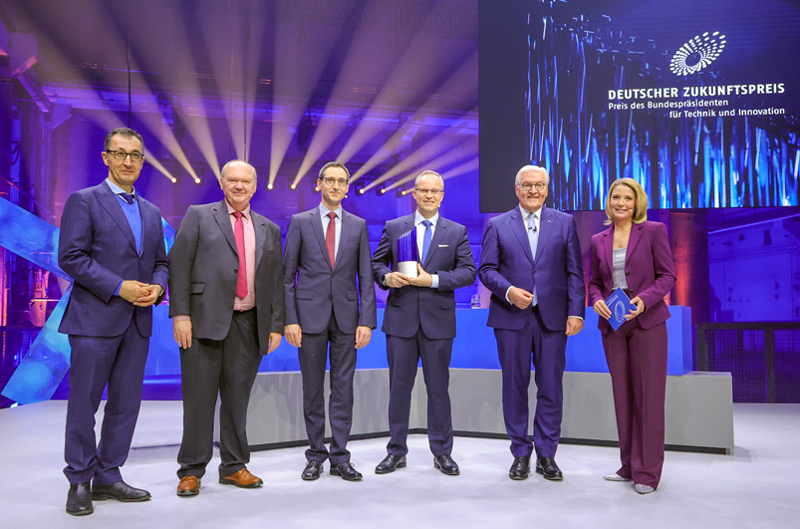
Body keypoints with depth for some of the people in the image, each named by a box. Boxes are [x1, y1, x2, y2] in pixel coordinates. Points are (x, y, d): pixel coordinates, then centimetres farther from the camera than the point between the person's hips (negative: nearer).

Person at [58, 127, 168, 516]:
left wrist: (157, 286, -3)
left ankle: (107, 476, 22)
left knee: (126, 402, 10)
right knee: (84, 401, 2)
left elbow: (161, 261, 19)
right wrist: (119, 287, -16)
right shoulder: (84, 201, -1)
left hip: (138, 321, 6)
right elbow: (71, 257, -10)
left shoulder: (151, 213, 17)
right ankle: (79, 481, 16)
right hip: (94, 318, -6)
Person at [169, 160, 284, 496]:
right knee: (199, 396, 1)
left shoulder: (269, 230, 17)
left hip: (248, 324, 3)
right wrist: (180, 315, -11)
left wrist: (276, 325, 7)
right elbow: (179, 266, -2)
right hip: (205, 319, -3)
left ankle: (234, 466, 21)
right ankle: (191, 470, 13)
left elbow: (276, 280, 15)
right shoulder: (198, 216, 6)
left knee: (238, 396, 9)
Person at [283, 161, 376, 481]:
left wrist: (367, 321, -3)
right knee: (312, 388, 6)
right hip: (311, 315, -1)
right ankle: (316, 455, 19)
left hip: (346, 317, 1)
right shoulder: (300, 222, 4)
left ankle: (340, 457, 15)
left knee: (343, 388, 5)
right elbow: (287, 275, 2)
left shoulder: (358, 225, 8)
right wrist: (290, 319, -7)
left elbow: (365, 277, 5)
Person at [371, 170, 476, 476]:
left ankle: (442, 453, 21)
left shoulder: (457, 232, 6)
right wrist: (386, 277, -11)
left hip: (438, 321, 0)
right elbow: (376, 263, 11)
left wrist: (433, 280, -14)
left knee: (439, 387, 7)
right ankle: (396, 452, 21)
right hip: (401, 319, 1)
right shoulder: (394, 228, 8)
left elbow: (468, 272, -1)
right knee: (399, 386, 7)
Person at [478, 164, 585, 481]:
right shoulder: (498, 226, 7)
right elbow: (486, 270, 3)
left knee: (551, 387, 4)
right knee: (515, 386, 6)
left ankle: (546, 455, 18)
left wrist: (576, 312, -4)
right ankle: (520, 453, 20)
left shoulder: (565, 223, 9)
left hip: (553, 317, 1)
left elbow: (574, 272, 5)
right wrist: (509, 291, -15)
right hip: (511, 317, 0)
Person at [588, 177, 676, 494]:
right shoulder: (598, 240, 10)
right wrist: (597, 300, -6)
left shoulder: (653, 231, -1)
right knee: (622, 396, 9)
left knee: (649, 396, -1)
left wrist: (644, 299, -19)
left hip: (646, 322, -4)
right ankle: (629, 467, 20)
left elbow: (667, 275, -4)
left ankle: (647, 472, 8)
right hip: (612, 325, 4)